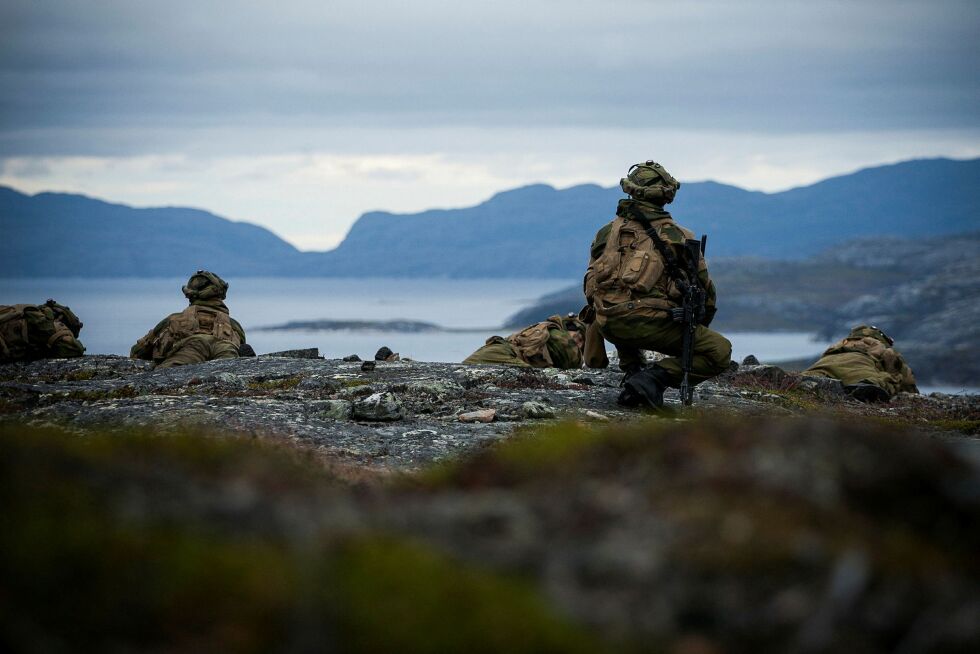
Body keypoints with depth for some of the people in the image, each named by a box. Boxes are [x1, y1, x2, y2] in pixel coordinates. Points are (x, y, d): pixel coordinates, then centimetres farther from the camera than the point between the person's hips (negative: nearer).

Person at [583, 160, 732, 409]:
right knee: (721, 352, 4)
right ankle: (655, 378, -14)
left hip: (607, 324, 5)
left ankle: (632, 370, 22)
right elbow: (705, 287, 16)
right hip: (651, 322, -5)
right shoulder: (679, 236, 8)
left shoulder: (608, 232, 17)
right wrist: (699, 330, 32)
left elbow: (591, 282, 23)